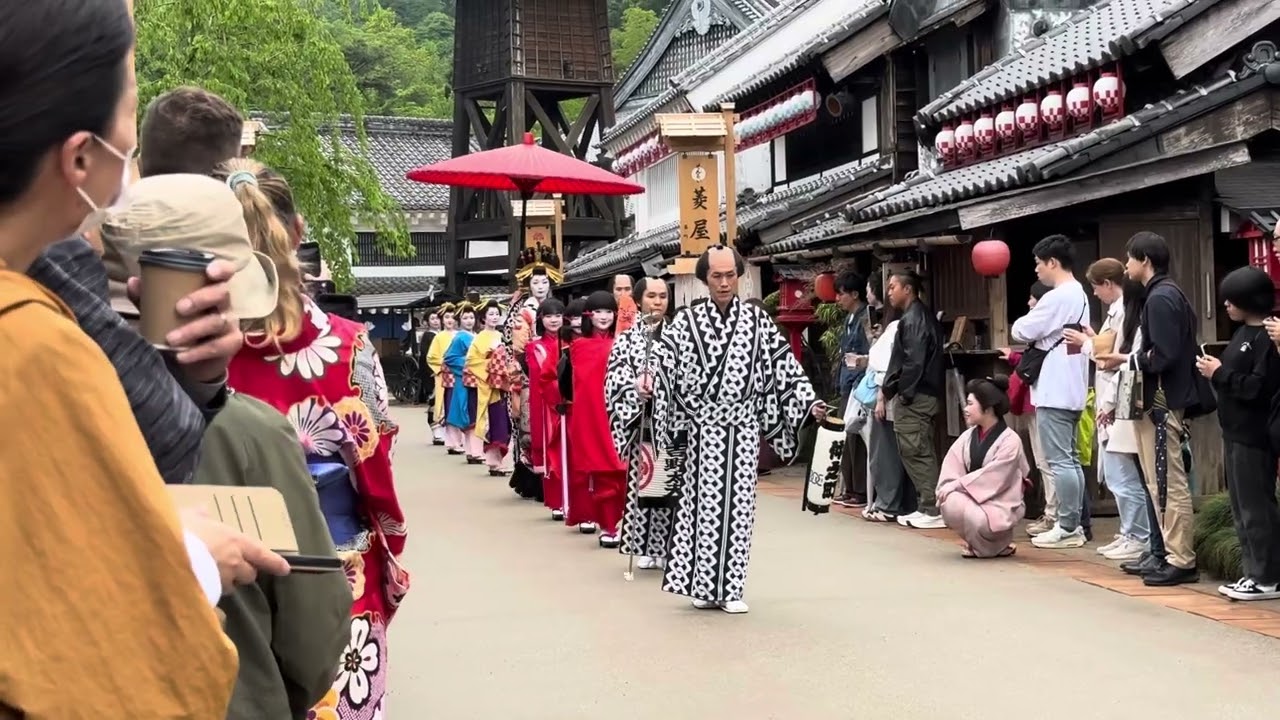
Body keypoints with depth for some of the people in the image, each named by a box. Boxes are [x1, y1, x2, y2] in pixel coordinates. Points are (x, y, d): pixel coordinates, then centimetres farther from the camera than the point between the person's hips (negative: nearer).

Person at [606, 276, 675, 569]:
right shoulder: (627, 338, 8)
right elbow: (617, 380, 0)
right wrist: (638, 391, -18)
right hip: (641, 421, 1)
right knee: (641, 481, 1)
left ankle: (669, 547, 3)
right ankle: (646, 547, 10)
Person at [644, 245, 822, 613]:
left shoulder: (758, 321, 6)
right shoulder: (687, 321, 2)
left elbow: (784, 363, 6)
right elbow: (663, 353, -8)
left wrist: (809, 401, 0)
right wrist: (648, 375, -28)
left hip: (744, 428, 1)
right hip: (704, 428, -1)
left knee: (738, 503, 2)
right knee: (705, 503, -2)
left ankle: (731, 587, 9)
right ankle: (703, 585, 8)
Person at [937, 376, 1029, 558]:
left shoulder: (1010, 441, -13)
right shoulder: (967, 436, 6)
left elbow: (991, 478, -20)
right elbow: (951, 467, -2)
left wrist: (956, 485, -22)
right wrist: (947, 489, -22)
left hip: (999, 506, -6)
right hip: (972, 499, 6)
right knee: (948, 503, -25)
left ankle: (998, 545, 0)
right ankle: (977, 541, 4)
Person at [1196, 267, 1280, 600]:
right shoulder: (1244, 333, 13)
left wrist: (1220, 374, -15)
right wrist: (1217, 371, 1)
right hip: (1236, 433, 10)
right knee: (1242, 507, 13)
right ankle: (1253, 572, 20)